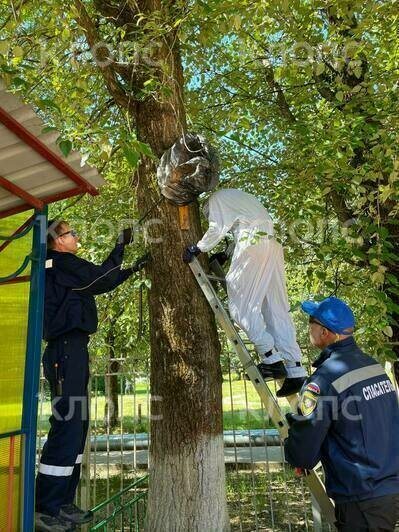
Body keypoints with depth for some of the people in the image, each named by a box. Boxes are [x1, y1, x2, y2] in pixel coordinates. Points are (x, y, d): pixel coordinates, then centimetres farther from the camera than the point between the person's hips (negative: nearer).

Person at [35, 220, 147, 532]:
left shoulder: (65, 268, 21)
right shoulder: (61, 263, -7)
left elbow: (99, 283, 27)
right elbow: (101, 279, -13)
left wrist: (133, 269, 26)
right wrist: (120, 246, -2)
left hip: (72, 349, 10)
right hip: (67, 349, -10)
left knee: (77, 425, 10)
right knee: (68, 425, -11)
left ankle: (62, 503, 16)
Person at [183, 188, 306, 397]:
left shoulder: (217, 198, 11)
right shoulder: (239, 197, 35)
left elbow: (217, 229, -3)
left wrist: (198, 248, 6)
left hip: (253, 245, -8)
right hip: (272, 245, 9)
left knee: (241, 305, -3)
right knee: (278, 311, 4)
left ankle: (272, 359, -7)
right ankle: (295, 371, 2)